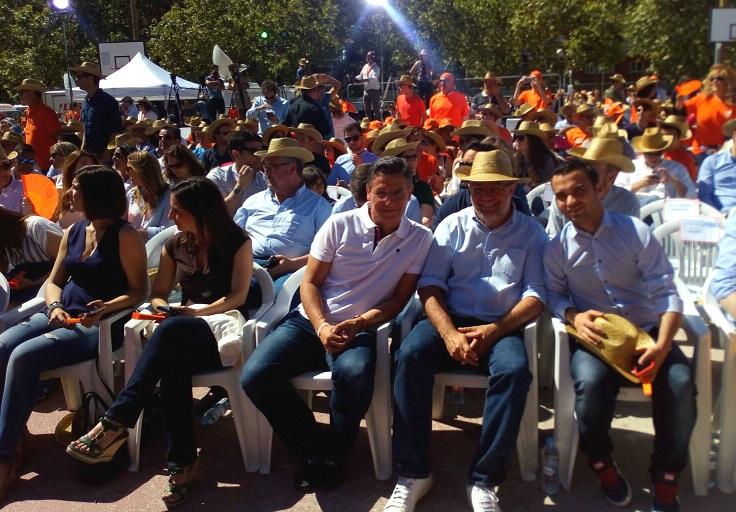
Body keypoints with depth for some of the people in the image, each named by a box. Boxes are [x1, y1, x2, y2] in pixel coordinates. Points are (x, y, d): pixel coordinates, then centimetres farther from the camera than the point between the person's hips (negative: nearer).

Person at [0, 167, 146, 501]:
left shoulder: (125, 236, -6)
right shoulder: (73, 232, 16)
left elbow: (138, 291, -8)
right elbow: (54, 281, 17)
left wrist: (105, 308, -25)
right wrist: (55, 306, -5)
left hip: (99, 325, -7)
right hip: (61, 315, 7)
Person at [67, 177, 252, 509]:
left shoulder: (237, 242, 1)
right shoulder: (174, 245, 15)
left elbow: (238, 296, -6)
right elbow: (158, 294, 20)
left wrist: (199, 311, -20)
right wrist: (161, 306, -5)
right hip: (185, 335, 4)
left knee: (171, 332, -39)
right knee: (171, 363, -36)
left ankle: (116, 423, -40)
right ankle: (183, 463, -38)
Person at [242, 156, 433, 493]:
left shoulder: (419, 239, 2)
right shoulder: (340, 224, 1)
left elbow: (399, 298, 2)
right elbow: (310, 283, 2)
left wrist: (357, 323, -13)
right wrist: (322, 328, -15)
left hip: (361, 329, -2)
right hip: (311, 321, 2)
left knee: (354, 375, -37)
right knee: (255, 376, -21)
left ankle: (331, 459, -8)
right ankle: (314, 451, -1)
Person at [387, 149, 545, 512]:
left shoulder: (531, 232, 8)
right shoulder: (452, 225, 10)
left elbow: (536, 295, -1)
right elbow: (430, 284, 1)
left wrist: (494, 331, -17)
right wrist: (449, 334, -16)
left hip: (502, 327, -1)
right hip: (451, 319, 1)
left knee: (514, 369, -33)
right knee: (410, 353, -29)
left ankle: (484, 479, -19)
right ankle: (413, 472, -20)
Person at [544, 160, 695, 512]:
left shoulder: (636, 232, -2)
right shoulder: (557, 249, 3)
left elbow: (666, 292, -5)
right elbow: (553, 295, 6)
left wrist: (662, 345, -20)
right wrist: (574, 317, -18)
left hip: (646, 332, 1)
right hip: (594, 336, 0)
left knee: (680, 383, -28)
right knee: (591, 383, -33)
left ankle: (666, 477, -3)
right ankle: (601, 462, -2)